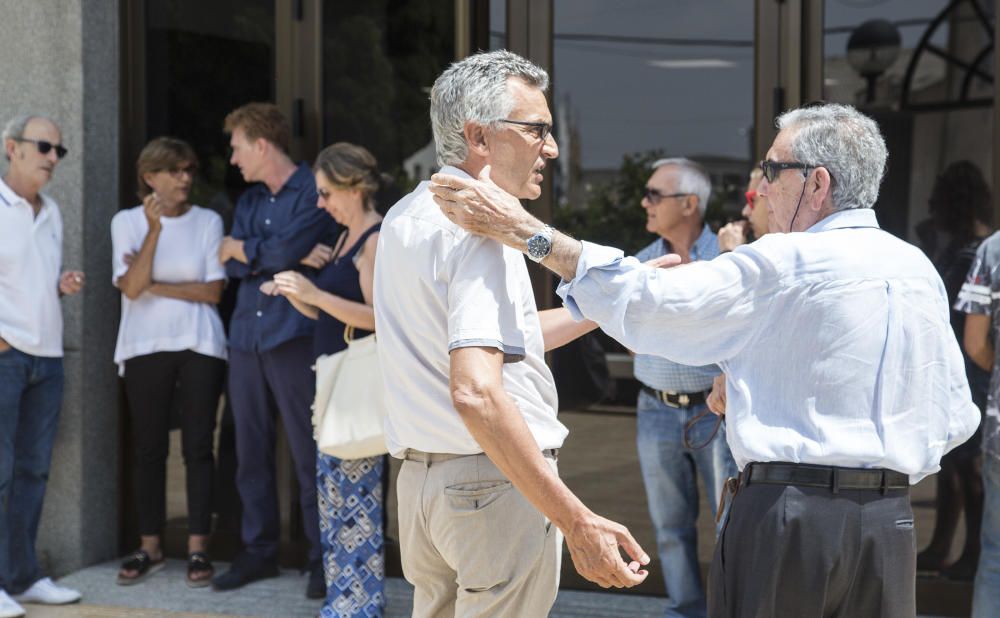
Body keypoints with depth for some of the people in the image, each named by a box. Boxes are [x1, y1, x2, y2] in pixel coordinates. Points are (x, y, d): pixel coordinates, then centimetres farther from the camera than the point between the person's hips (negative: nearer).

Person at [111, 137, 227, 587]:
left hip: (200, 346, 0)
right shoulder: (127, 222, 3)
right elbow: (130, 286, -10)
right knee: (149, 449, 4)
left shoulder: (208, 222, 4)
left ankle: (198, 548, 4)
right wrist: (154, 229, -17)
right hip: (145, 347, 0)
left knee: (198, 447, -1)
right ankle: (150, 548, 12)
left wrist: (154, 285, -7)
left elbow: (213, 290, -3)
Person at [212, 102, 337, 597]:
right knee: (251, 451, 9)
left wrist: (240, 248, 2)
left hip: (294, 338, -7)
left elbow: (286, 249, -16)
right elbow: (231, 267, 5)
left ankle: (323, 558, 3)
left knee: (309, 451, -4)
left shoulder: (312, 192, -4)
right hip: (246, 338, 7)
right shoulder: (248, 201, 17)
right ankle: (259, 551, 19)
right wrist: (277, 253, -10)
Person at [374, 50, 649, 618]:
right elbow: (475, 392, -30)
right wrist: (578, 522, -32)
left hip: (419, 479, 9)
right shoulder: (479, 230, -18)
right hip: (496, 483, -9)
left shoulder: (404, 219, 11)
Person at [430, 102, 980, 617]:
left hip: (786, 522, -6)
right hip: (890, 525, 6)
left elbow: (645, 300, -15)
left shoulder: (783, 264, -10)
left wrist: (525, 231, -13)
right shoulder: (919, 271, 9)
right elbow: (957, 417, 12)